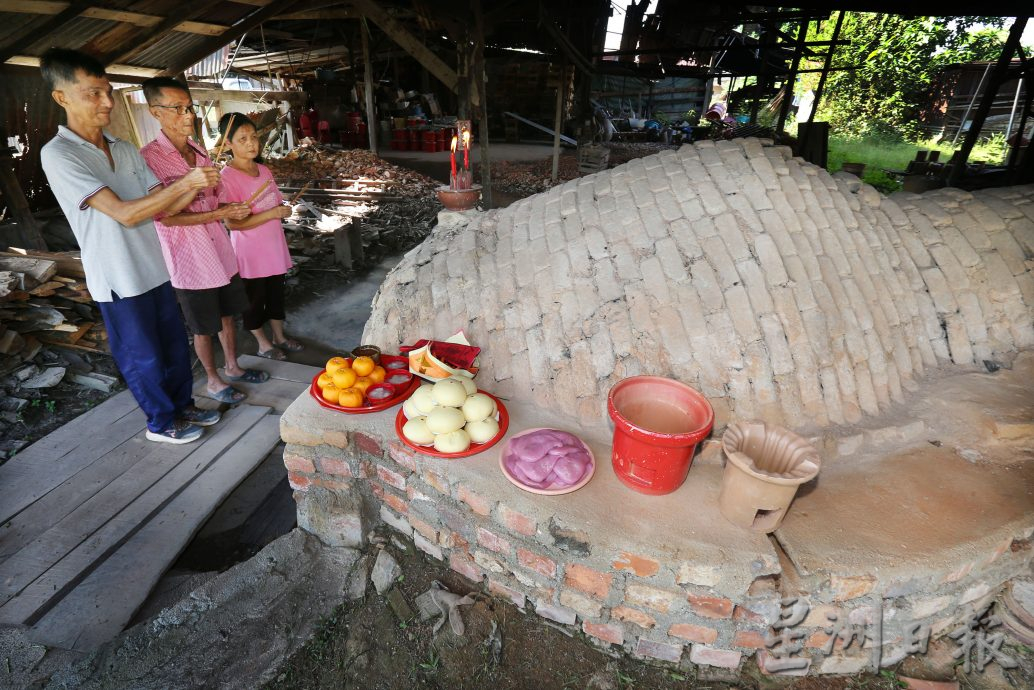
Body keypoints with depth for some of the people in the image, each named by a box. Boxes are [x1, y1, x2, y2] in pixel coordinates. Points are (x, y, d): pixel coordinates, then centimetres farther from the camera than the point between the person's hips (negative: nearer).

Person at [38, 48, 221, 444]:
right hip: (119, 280, -6)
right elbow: (125, 214, -23)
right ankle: (162, 422, 25)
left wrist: (197, 186, -13)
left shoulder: (127, 150, 6)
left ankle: (183, 406, 34)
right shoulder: (58, 155, -14)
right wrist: (184, 182, -26)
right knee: (144, 357, 7)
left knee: (175, 344, 16)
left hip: (154, 269, 6)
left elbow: (163, 209, 4)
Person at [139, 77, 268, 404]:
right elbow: (166, 217, -19)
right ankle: (213, 381, 27)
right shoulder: (150, 158, -15)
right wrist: (220, 213, -23)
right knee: (204, 326, 9)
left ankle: (232, 367, 37)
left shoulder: (200, 153, 7)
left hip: (220, 251, 6)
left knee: (228, 313, 18)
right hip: (189, 260, -6)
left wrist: (233, 208, -4)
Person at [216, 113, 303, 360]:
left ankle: (279, 337, 35)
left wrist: (284, 210, -8)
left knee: (276, 294, 18)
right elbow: (232, 222, -22)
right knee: (255, 300, 10)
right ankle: (264, 344, 27)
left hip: (274, 247, 7)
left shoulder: (263, 170, 4)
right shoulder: (227, 177, -17)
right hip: (250, 253, -6)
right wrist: (273, 213, -26)